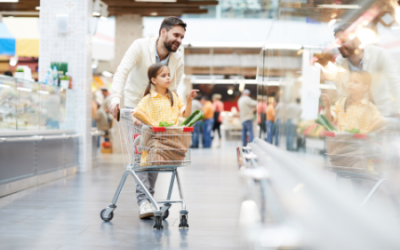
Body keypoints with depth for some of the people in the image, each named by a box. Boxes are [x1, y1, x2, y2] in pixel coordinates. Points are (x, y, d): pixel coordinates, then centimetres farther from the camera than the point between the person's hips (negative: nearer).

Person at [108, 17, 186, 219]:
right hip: (134, 105, -4)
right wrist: (115, 99, -43)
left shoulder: (178, 58, -9)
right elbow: (122, 71, -30)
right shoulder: (140, 46, -20)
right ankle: (143, 200, -14)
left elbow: (173, 88, -2)